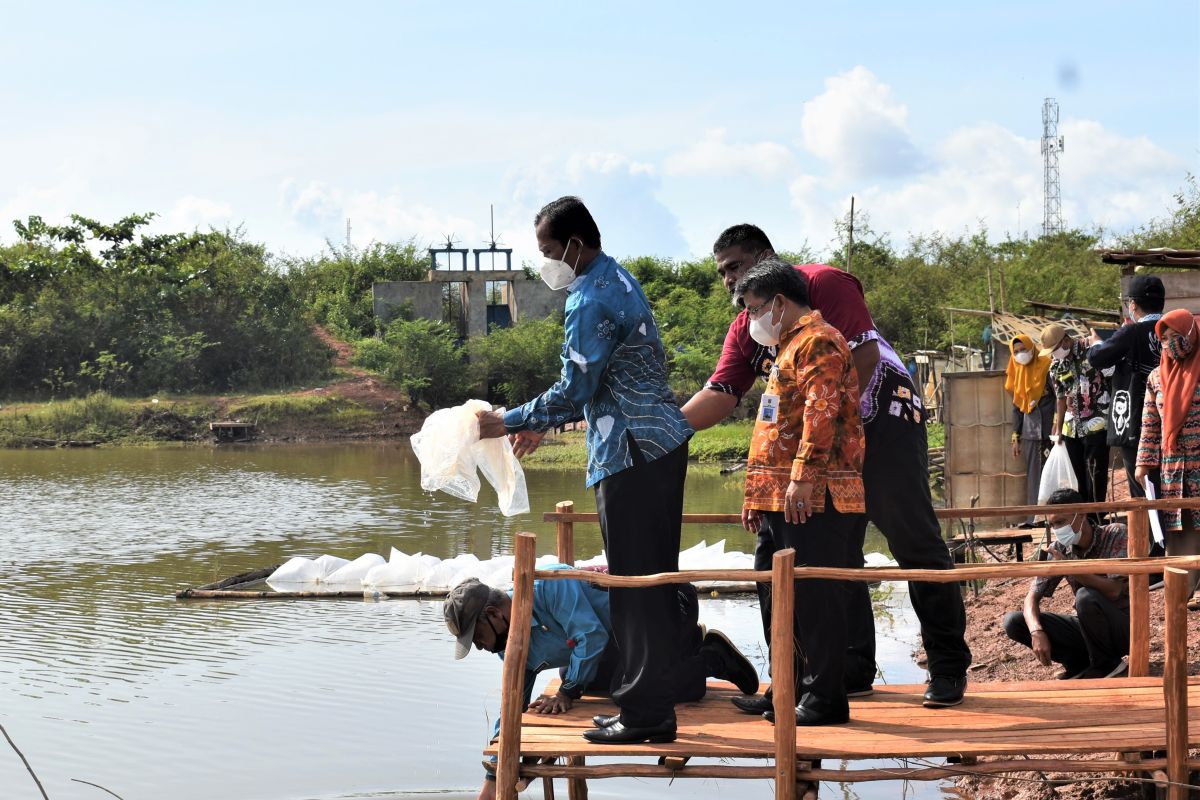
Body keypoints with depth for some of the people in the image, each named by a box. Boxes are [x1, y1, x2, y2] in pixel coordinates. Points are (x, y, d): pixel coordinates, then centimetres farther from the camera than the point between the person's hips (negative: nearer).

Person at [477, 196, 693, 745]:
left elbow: (575, 390, -16)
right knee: (655, 577, 14)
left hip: (632, 454, -10)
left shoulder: (591, 301, -16)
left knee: (635, 582, -6)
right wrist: (543, 425, 20)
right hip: (663, 444, 10)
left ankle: (646, 714, -3)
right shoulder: (618, 280, 16)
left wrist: (509, 423, -7)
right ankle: (656, 697, 22)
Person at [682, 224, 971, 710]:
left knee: (915, 543, -6)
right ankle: (854, 670, 12)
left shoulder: (823, 284, -12)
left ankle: (948, 668, -1)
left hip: (881, 418, -8)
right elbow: (719, 396, 1)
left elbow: (864, 358, -19)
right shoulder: (745, 330, 9)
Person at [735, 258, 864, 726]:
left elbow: (821, 411, -19)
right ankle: (793, 692, 18)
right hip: (781, 501, 10)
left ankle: (825, 697, -4)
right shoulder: (789, 347, 26)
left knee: (814, 595, -7)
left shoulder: (817, 341, -7)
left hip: (811, 499, -10)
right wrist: (756, 496, 25)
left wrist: (803, 477, -26)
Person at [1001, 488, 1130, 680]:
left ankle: (1105, 664, -13)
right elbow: (1032, 597, -6)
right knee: (1013, 622, -11)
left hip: (1123, 627, -5)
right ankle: (1081, 663, -3)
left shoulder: (1115, 535, -16)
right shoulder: (1058, 550, -3)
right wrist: (1037, 632, -25)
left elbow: (1114, 590, -27)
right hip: (1086, 626, 5)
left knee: (1086, 596, -36)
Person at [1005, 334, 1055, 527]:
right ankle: (1034, 516, 4)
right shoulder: (1017, 372, 14)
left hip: (1048, 427, -6)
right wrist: (1015, 437, 14)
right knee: (1033, 473, 4)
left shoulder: (1046, 366, -4)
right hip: (1030, 430, 6)